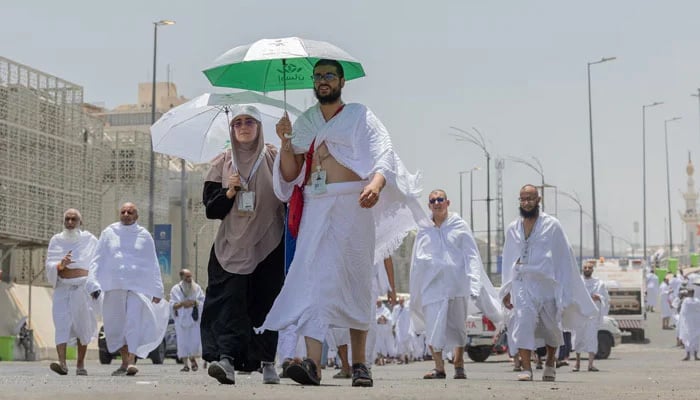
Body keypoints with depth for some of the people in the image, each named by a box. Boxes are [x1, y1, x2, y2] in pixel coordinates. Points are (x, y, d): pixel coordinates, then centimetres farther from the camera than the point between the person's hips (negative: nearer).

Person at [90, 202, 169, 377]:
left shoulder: (144, 236, 8)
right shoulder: (109, 233, 10)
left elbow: (153, 265, 12)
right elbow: (98, 261, 11)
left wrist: (157, 290, 9)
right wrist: (94, 284, 2)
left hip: (138, 285, -2)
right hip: (114, 286, 2)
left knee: (135, 321, -16)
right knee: (115, 324, 4)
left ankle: (132, 361, -22)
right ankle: (125, 361, 17)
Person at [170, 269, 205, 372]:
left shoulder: (197, 288, 9)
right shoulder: (175, 289, 5)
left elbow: (203, 301, 5)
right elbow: (172, 305, -1)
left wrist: (194, 302, -13)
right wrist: (182, 303, -19)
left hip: (194, 318, 1)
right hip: (181, 319, -1)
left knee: (195, 340, -6)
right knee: (183, 341, -7)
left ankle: (193, 359, 18)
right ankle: (185, 364, -4)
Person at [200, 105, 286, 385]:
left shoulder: (274, 159, 5)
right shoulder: (222, 163, 10)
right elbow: (210, 208, 7)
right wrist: (230, 192, -11)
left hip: (268, 243, -1)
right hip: (233, 244, 1)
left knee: (265, 301, 1)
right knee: (230, 298, -13)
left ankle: (267, 362, 8)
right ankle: (226, 359, -24)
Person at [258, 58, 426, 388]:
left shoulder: (360, 116, 6)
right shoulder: (303, 123, 17)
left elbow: (384, 158, -7)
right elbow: (290, 176, 14)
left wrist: (375, 185, -28)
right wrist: (286, 144, -4)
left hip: (351, 205, -3)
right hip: (315, 207, 3)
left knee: (355, 283, -1)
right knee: (315, 276, -11)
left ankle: (359, 364, 7)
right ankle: (313, 363, -21)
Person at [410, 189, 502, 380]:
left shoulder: (460, 226, 5)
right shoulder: (424, 230, 9)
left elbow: (471, 256, 3)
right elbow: (417, 261, 14)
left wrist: (473, 282, -8)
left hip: (457, 283, -1)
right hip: (432, 284, 1)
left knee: (458, 326, 6)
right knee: (433, 327, -10)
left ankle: (459, 365, 21)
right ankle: (439, 367, -4)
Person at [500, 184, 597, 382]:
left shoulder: (551, 225, -2)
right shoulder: (513, 229, 9)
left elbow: (564, 257, -2)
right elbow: (508, 261, 16)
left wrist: (564, 290, -5)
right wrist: (506, 290, 13)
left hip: (547, 282, -1)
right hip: (522, 284, 1)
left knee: (551, 327, 10)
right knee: (523, 322, -17)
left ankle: (550, 363, 34)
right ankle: (526, 369, -19)